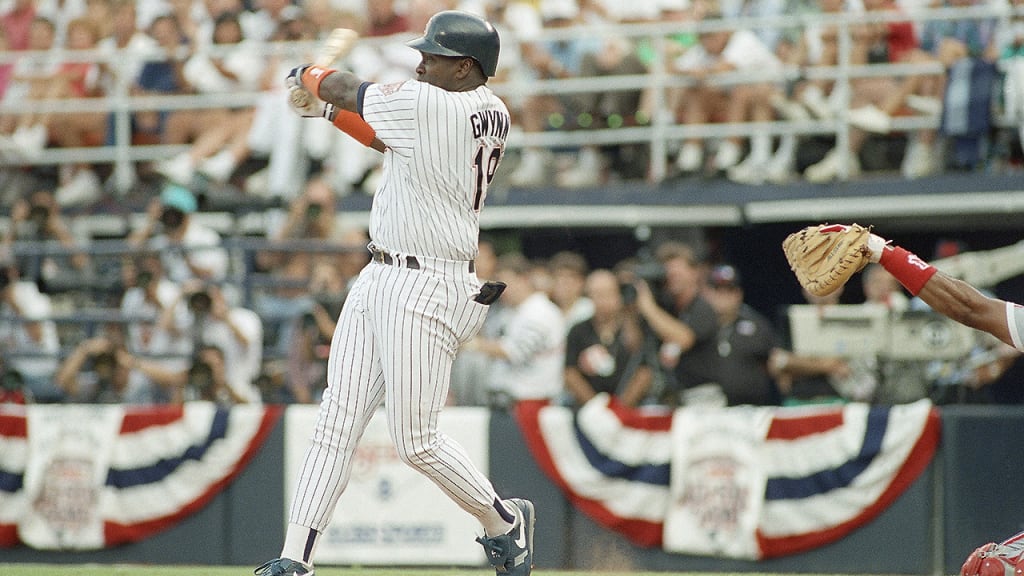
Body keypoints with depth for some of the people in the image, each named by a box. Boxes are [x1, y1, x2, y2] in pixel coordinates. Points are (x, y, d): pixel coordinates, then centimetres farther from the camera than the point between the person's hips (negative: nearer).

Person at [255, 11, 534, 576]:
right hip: (379, 279, 10)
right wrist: (334, 112, 21)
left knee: (416, 441, -5)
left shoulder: (426, 104, -19)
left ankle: (504, 520, 18)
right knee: (336, 422, 3)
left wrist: (307, 75, 18)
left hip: (426, 291, -10)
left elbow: (347, 88, -3)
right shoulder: (492, 113, 7)